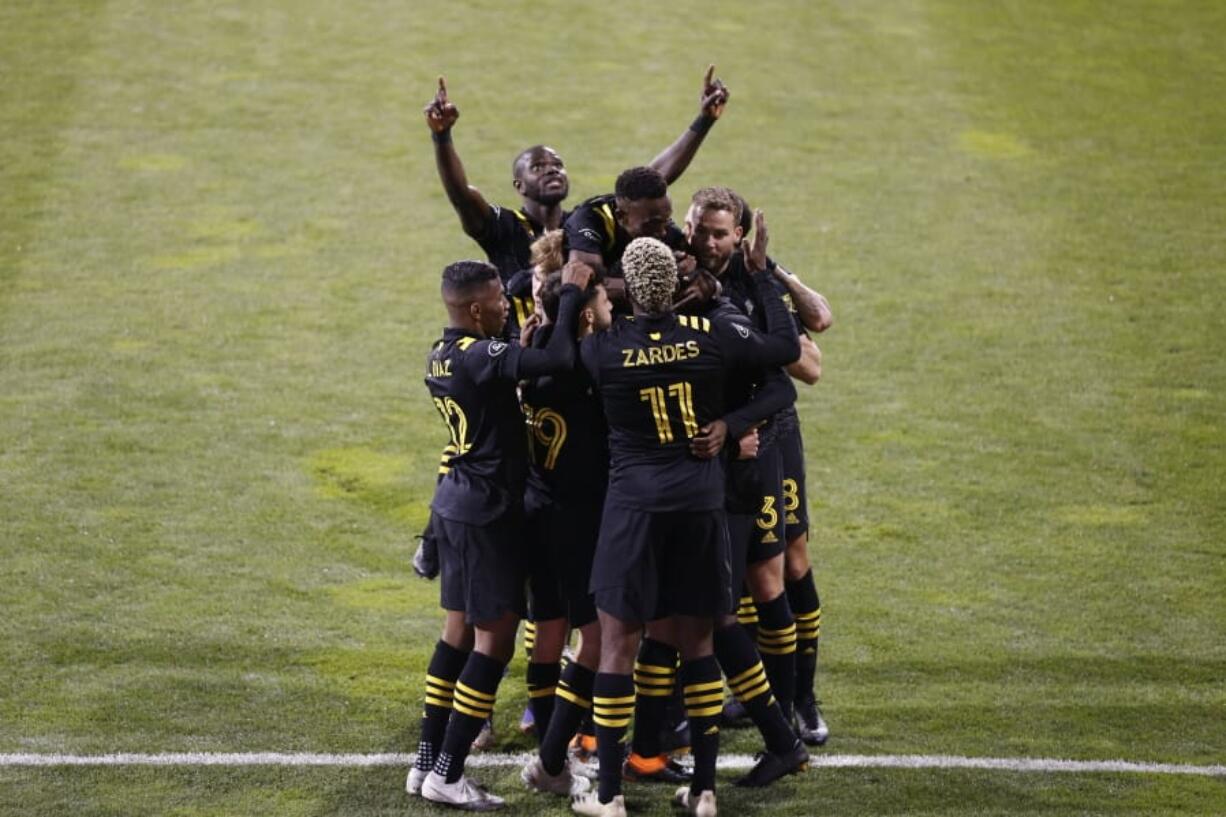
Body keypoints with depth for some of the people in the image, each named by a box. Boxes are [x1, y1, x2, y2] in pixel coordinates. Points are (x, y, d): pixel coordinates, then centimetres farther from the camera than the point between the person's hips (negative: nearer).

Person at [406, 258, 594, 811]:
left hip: (453, 504, 10)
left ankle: (427, 763, 20)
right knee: (495, 639, -3)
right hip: (487, 511, -10)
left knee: (460, 630, 16)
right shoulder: (481, 357, -22)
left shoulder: (441, 355, 7)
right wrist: (570, 295, -20)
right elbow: (559, 360, -31)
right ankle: (447, 775, -2)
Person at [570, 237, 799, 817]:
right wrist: (764, 277, 16)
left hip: (635, 502, -2)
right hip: (701, 502, 2)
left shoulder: (605, 346, -10)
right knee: (696, 640, 13)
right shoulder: (708, 335, -5)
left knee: (617, 643, 4)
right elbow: (786, 347, 6)